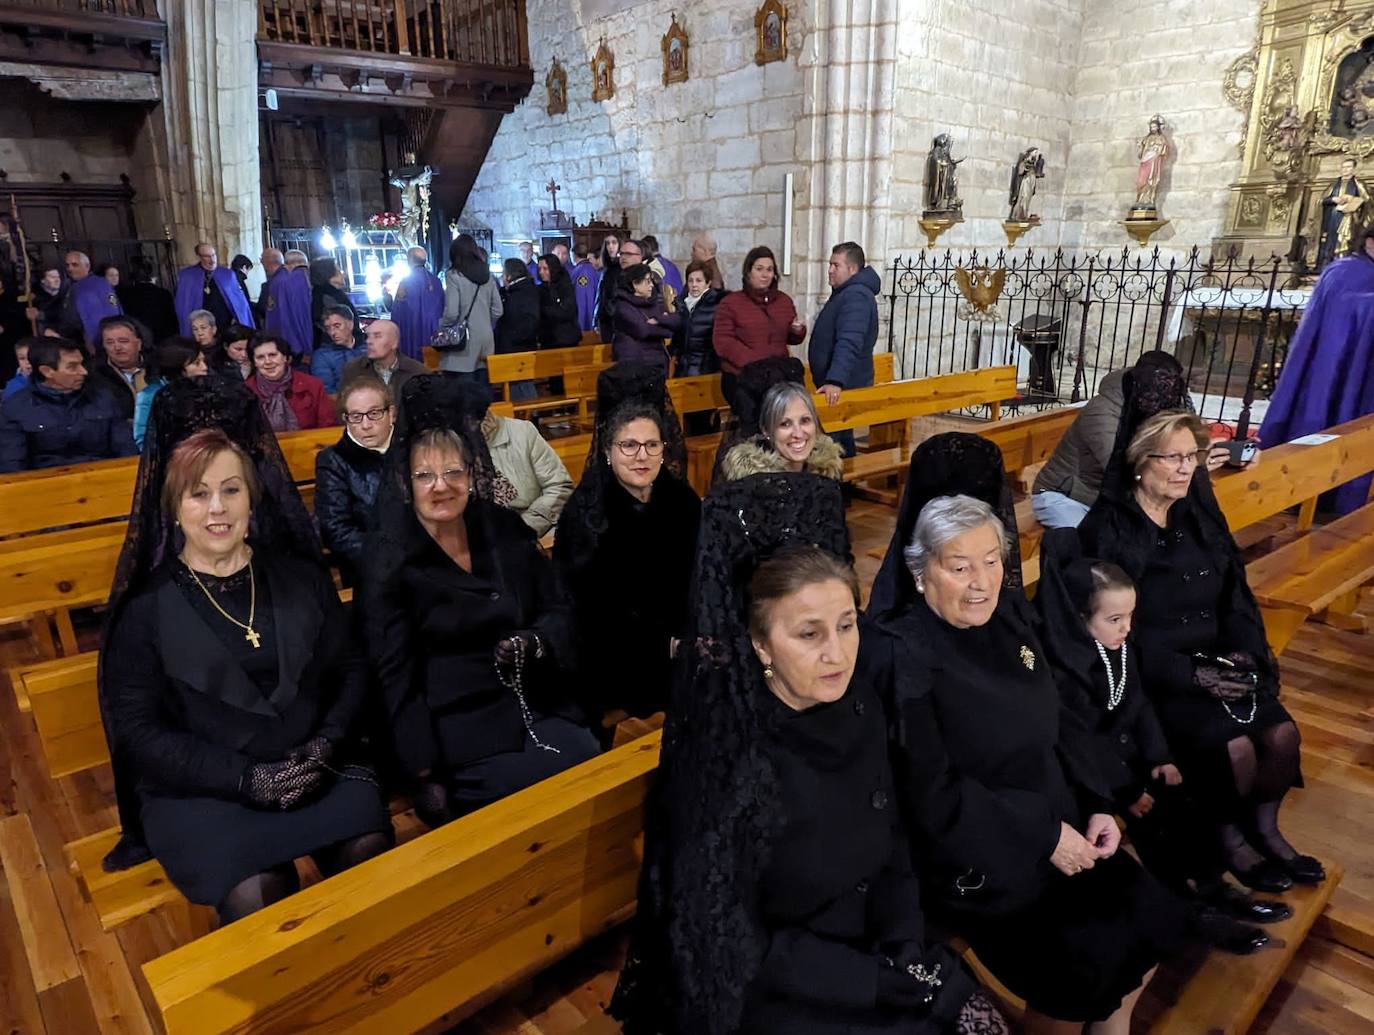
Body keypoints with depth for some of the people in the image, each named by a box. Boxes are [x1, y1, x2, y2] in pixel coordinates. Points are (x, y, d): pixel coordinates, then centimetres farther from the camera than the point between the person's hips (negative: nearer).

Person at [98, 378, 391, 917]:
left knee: (370, 849, -24)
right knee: (255, 894, -28)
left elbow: (350, 670, 8)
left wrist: (324, 747, -10)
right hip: (196, 789, -2)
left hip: (312, 769, 2)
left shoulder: (301, 576, 7)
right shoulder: (146, 606, -1)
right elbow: (140, 731, -4)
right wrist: (248, 777, -14)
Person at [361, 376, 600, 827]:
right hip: (451, 724, -4)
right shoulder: (388, 559, -8)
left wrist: (534, 644, -12)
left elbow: (558, 610, 11)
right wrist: (427, 777, -14)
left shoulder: (507, 529, 4)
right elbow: (396, 676, -10)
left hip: (530, 703, 5)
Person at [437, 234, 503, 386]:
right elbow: (498, 311, 10)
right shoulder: (487, 275, 10)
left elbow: (451, 312, -14)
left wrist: (441, 330, 3)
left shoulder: (454, 275, -7)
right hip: (486, 338, 6)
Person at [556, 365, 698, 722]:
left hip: (677, 641, 4)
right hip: (613, 657, -4)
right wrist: (666, 644, -14)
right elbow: (585, 613, -11)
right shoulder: (585, 514, -12)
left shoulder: (683, 500, 0)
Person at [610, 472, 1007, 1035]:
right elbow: (735, 946, -17)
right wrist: (902, 985, -16)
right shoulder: (724, 757, -24)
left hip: (870, 948, 5)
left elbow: (892, 847, 5)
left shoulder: (860, 709, -8)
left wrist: (909, 958, -9)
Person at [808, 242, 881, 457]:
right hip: (837, 383, 11)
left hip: (843, 388, -11)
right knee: (841, 440, 16)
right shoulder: (846, 292, 16)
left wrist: (836, 381, -42)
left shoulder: (856, 296, -18)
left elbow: (849, 343, -32)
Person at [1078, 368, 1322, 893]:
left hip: (1213, 659, 6)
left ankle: (1264, 829, 17)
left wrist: (1245, 651, -7)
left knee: (1282, 733, -12)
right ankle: (1227, 838, 10)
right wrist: (1188, 674, -19)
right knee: (1235, 747, -20)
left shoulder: (1198, 516, 8)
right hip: (1151, 672, -6)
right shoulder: (1109, 529, -12)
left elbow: (1235, 593, 11)